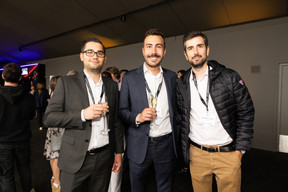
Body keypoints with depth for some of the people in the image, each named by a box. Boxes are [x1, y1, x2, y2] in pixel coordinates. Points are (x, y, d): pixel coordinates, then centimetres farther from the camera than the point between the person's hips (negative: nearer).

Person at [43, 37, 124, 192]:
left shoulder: (112, 86, 6)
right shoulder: (66, 82, -2)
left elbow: (116, 122, 9)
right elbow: (48, 118, -7)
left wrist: (118, 152, 8)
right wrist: (82, 115, -19)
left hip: (104, 158, 3)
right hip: (75, 159, -2)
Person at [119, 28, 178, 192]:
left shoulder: (172, 77, 4)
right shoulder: (130, 78, -3)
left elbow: (175, 109, 10)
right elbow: (122, 111, -1)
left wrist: (177, 140, 7)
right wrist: (138, 117, -20)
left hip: (166, 143, 2)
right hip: (139, 146, -1)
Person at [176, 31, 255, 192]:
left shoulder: (230, 77, -7)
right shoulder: (182, 84, 0)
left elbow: (246, 113, -3)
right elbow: (181, 117, 6)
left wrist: (240, 149, -5)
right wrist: (185, 149, 3)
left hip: (228, 154, -1)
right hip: (196, 154, 2)